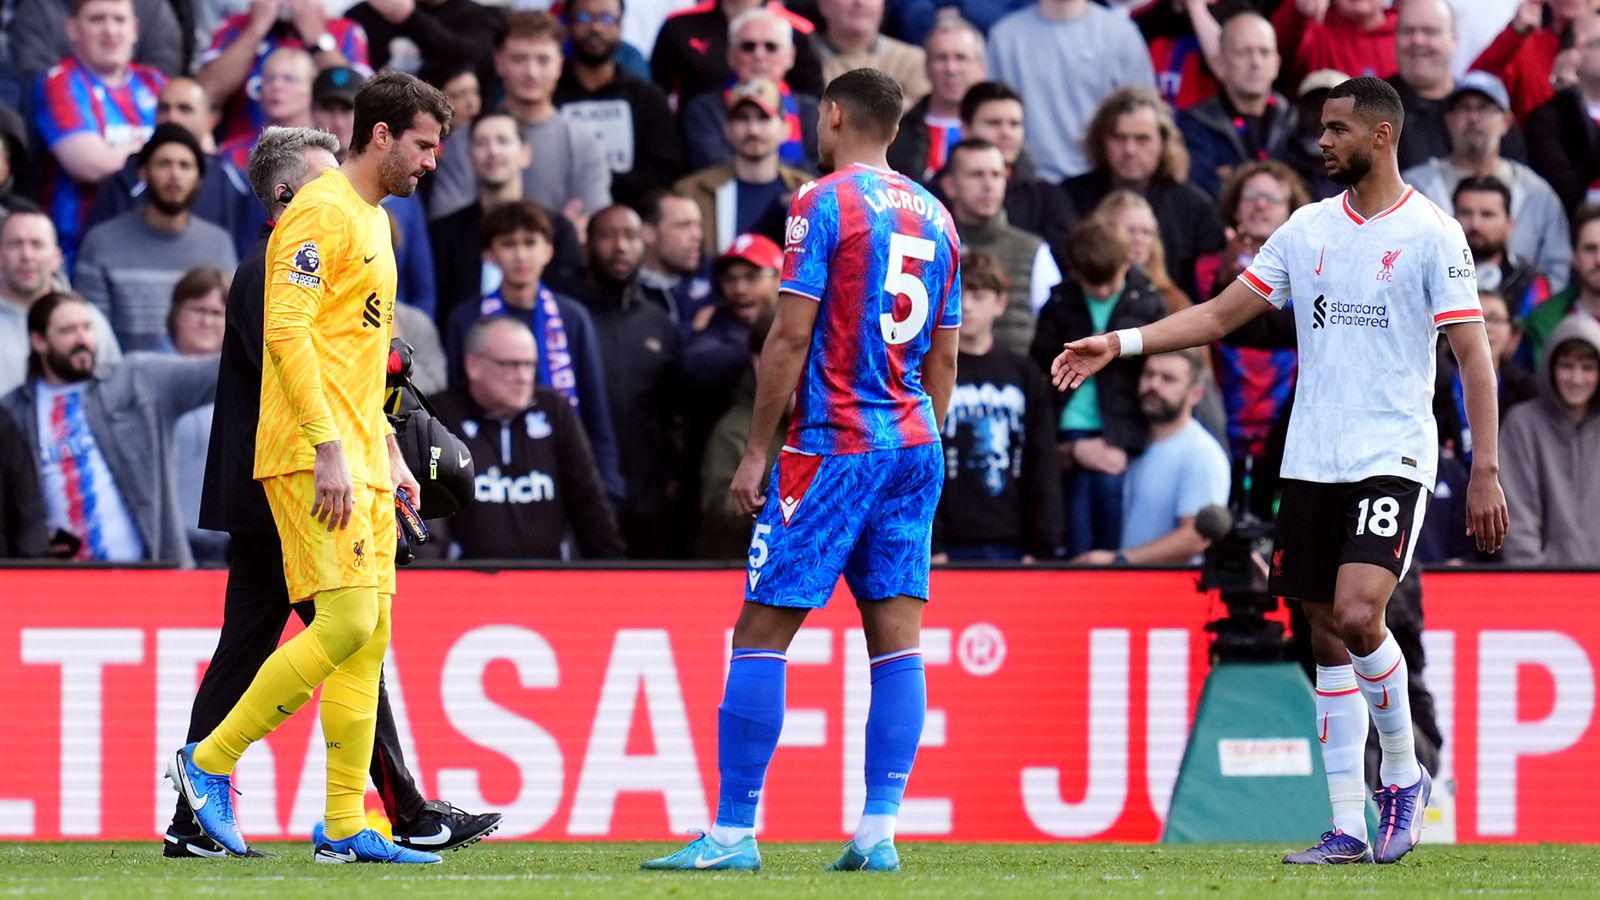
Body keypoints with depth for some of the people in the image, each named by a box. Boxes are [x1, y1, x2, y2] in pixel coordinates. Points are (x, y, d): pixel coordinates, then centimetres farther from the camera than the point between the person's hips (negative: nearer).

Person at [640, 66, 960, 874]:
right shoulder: (934, 217, 13)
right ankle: (879, 831, -3)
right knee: (896, 634, 3)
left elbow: (791, 337, -12)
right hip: (913, 445, 7)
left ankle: (734, 832, -7)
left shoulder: (825, 203, -7)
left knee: (761, 633, -4)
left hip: (833, 444, -7)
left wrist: (755, 452, -8)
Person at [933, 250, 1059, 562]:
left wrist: (1042, 548, 2)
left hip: (1014, 548, 3)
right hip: (952, 548, -3)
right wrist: (930, 548, -11)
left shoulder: (1025, 376, 12)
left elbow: (1044, 466, 10)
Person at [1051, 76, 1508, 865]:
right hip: (1311, 464, 6)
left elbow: (1474, 357, -7)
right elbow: (1223, 313, 14)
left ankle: (1403, 775, 0)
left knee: (1357, 616, -22)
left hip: (1392, 459, -6)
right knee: (1328, 640, 5)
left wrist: (1485, 472, -14)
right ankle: (1348, 827, 9)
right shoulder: (1309, 229, 11)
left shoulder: (1431, 235, -5)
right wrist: (1118, 343, 5)